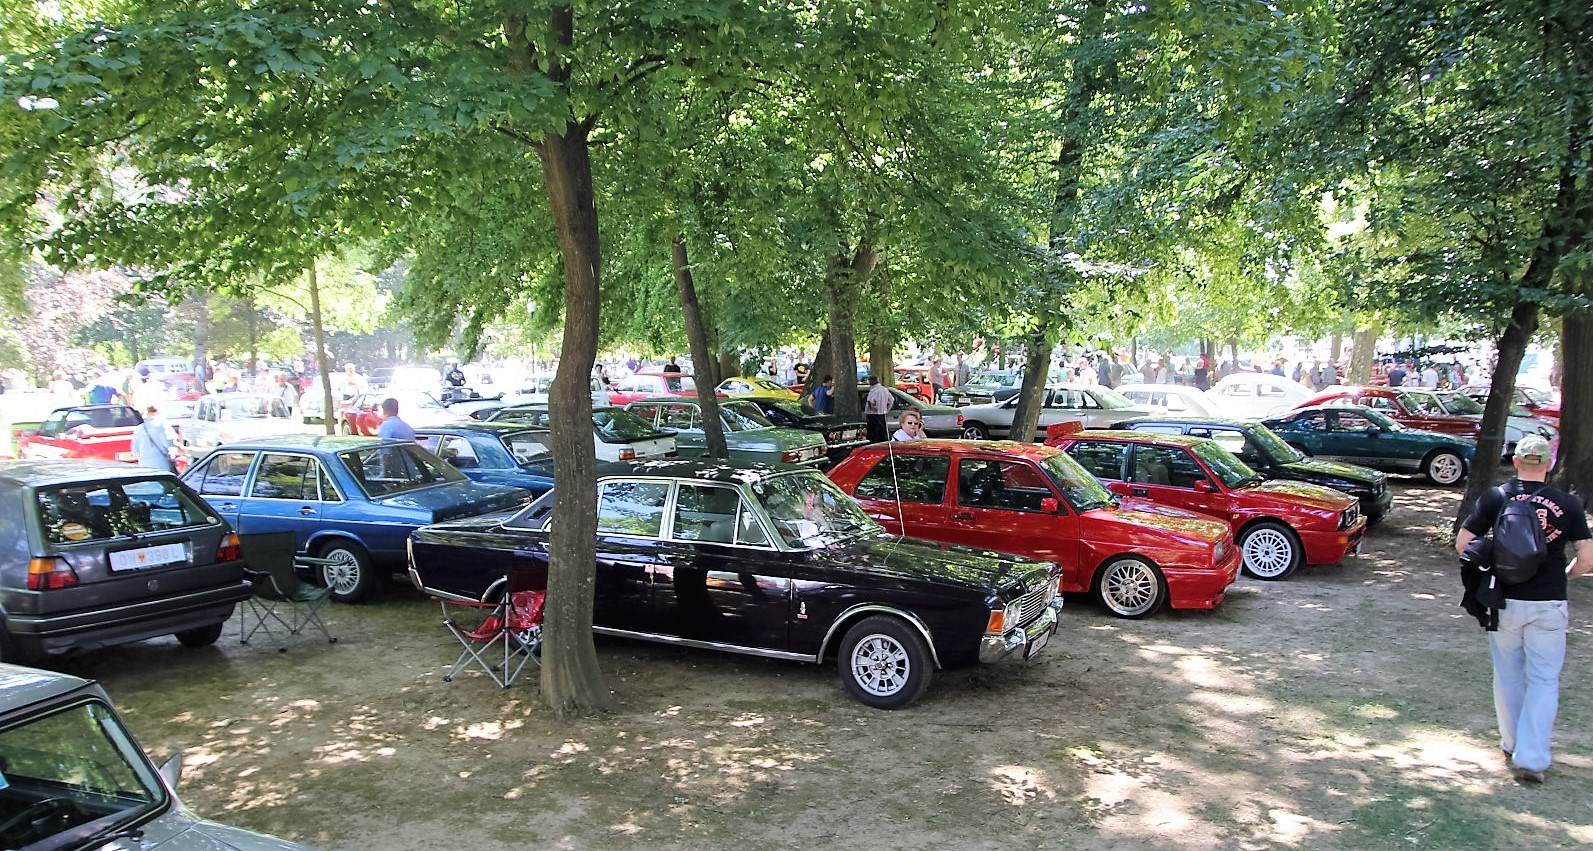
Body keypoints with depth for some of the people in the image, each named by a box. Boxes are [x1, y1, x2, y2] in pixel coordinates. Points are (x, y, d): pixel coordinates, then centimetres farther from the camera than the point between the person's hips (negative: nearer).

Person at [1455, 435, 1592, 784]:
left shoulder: (1494, 498, -3)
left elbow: (1462, 544, -4)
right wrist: (1563, 575, 16)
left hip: (1505, 601, 1)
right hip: (1549, 604, -1)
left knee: (1508, 675, 16)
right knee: (1543, 681, 6)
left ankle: (1512, 745, 29)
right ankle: (1531, 759, 0)